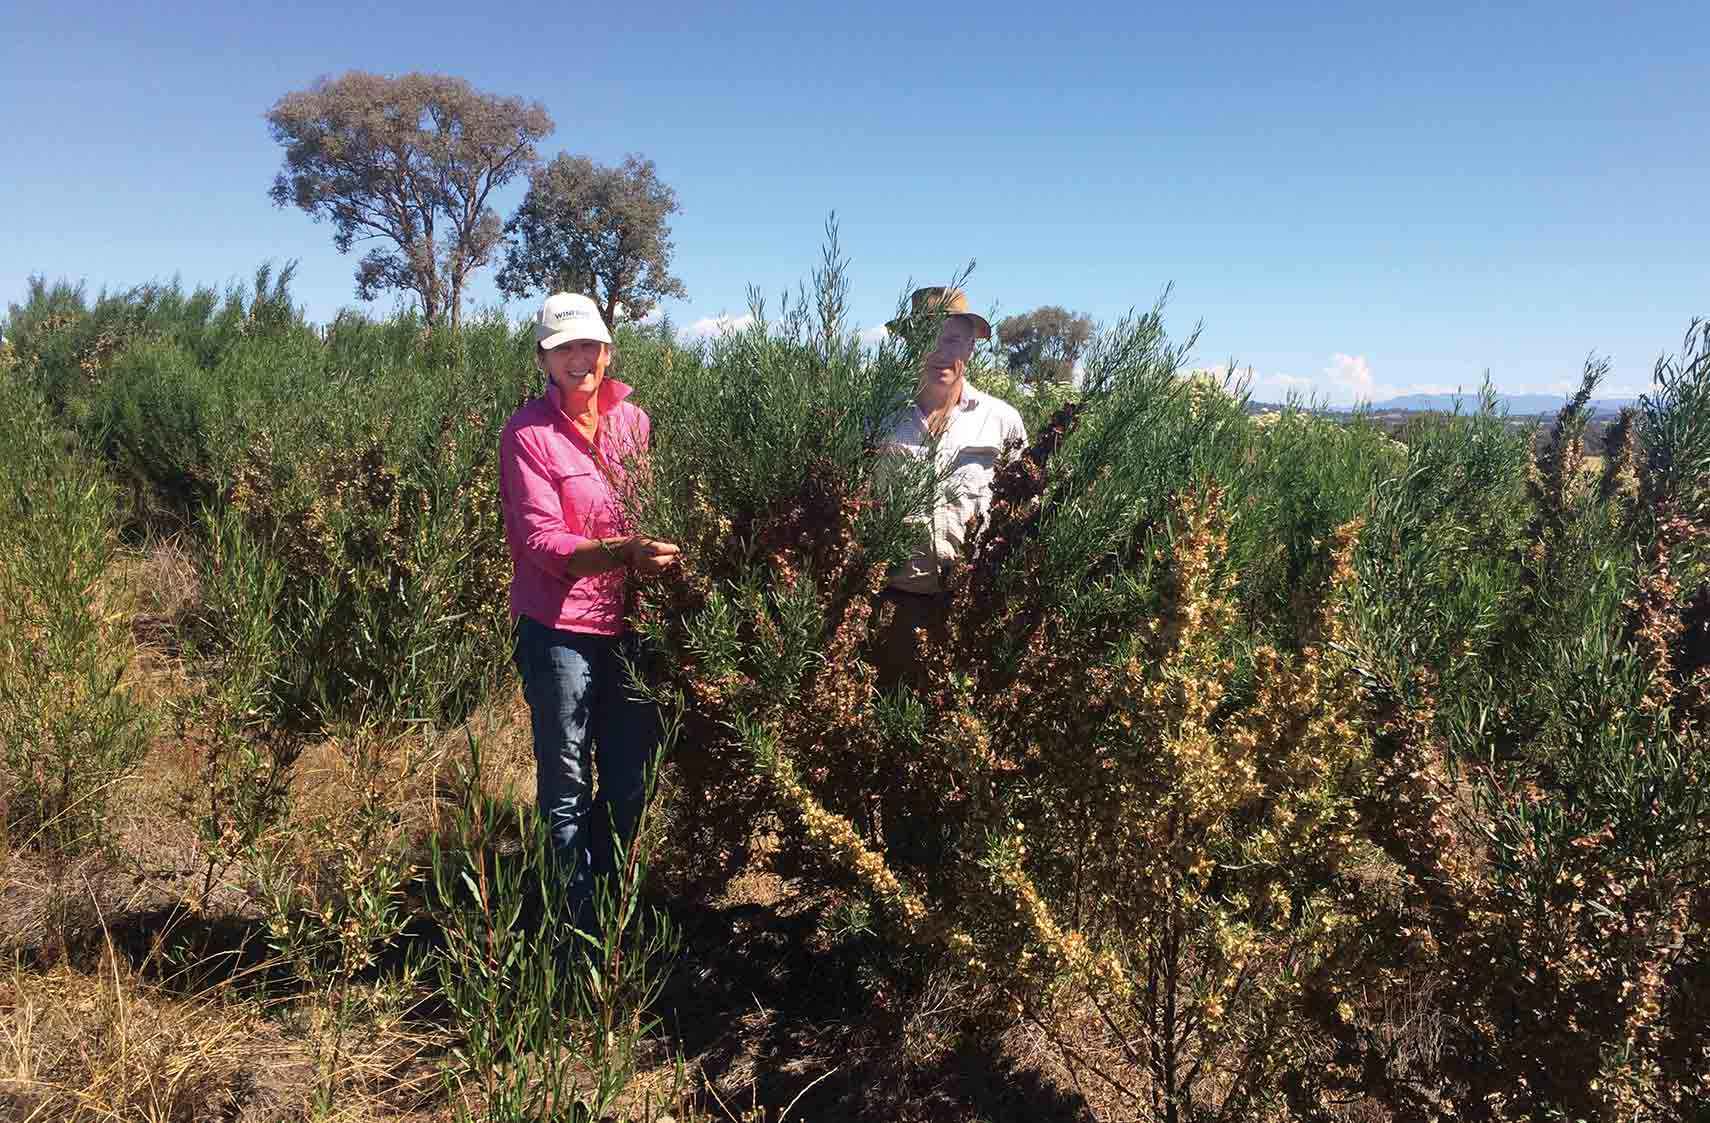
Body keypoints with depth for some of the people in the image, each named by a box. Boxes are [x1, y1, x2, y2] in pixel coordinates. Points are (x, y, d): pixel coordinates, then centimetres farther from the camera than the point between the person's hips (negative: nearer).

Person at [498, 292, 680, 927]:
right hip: (560, 628, -5)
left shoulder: (632, 420, 5)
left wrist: (664, 553, -4)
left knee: (630, 782, 16)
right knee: (568, 789, 6)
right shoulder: (528, 433, -9)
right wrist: (623, 552, -31)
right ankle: (578, 918, 22)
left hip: (629, 623, 5)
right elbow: (543, 541, -17)